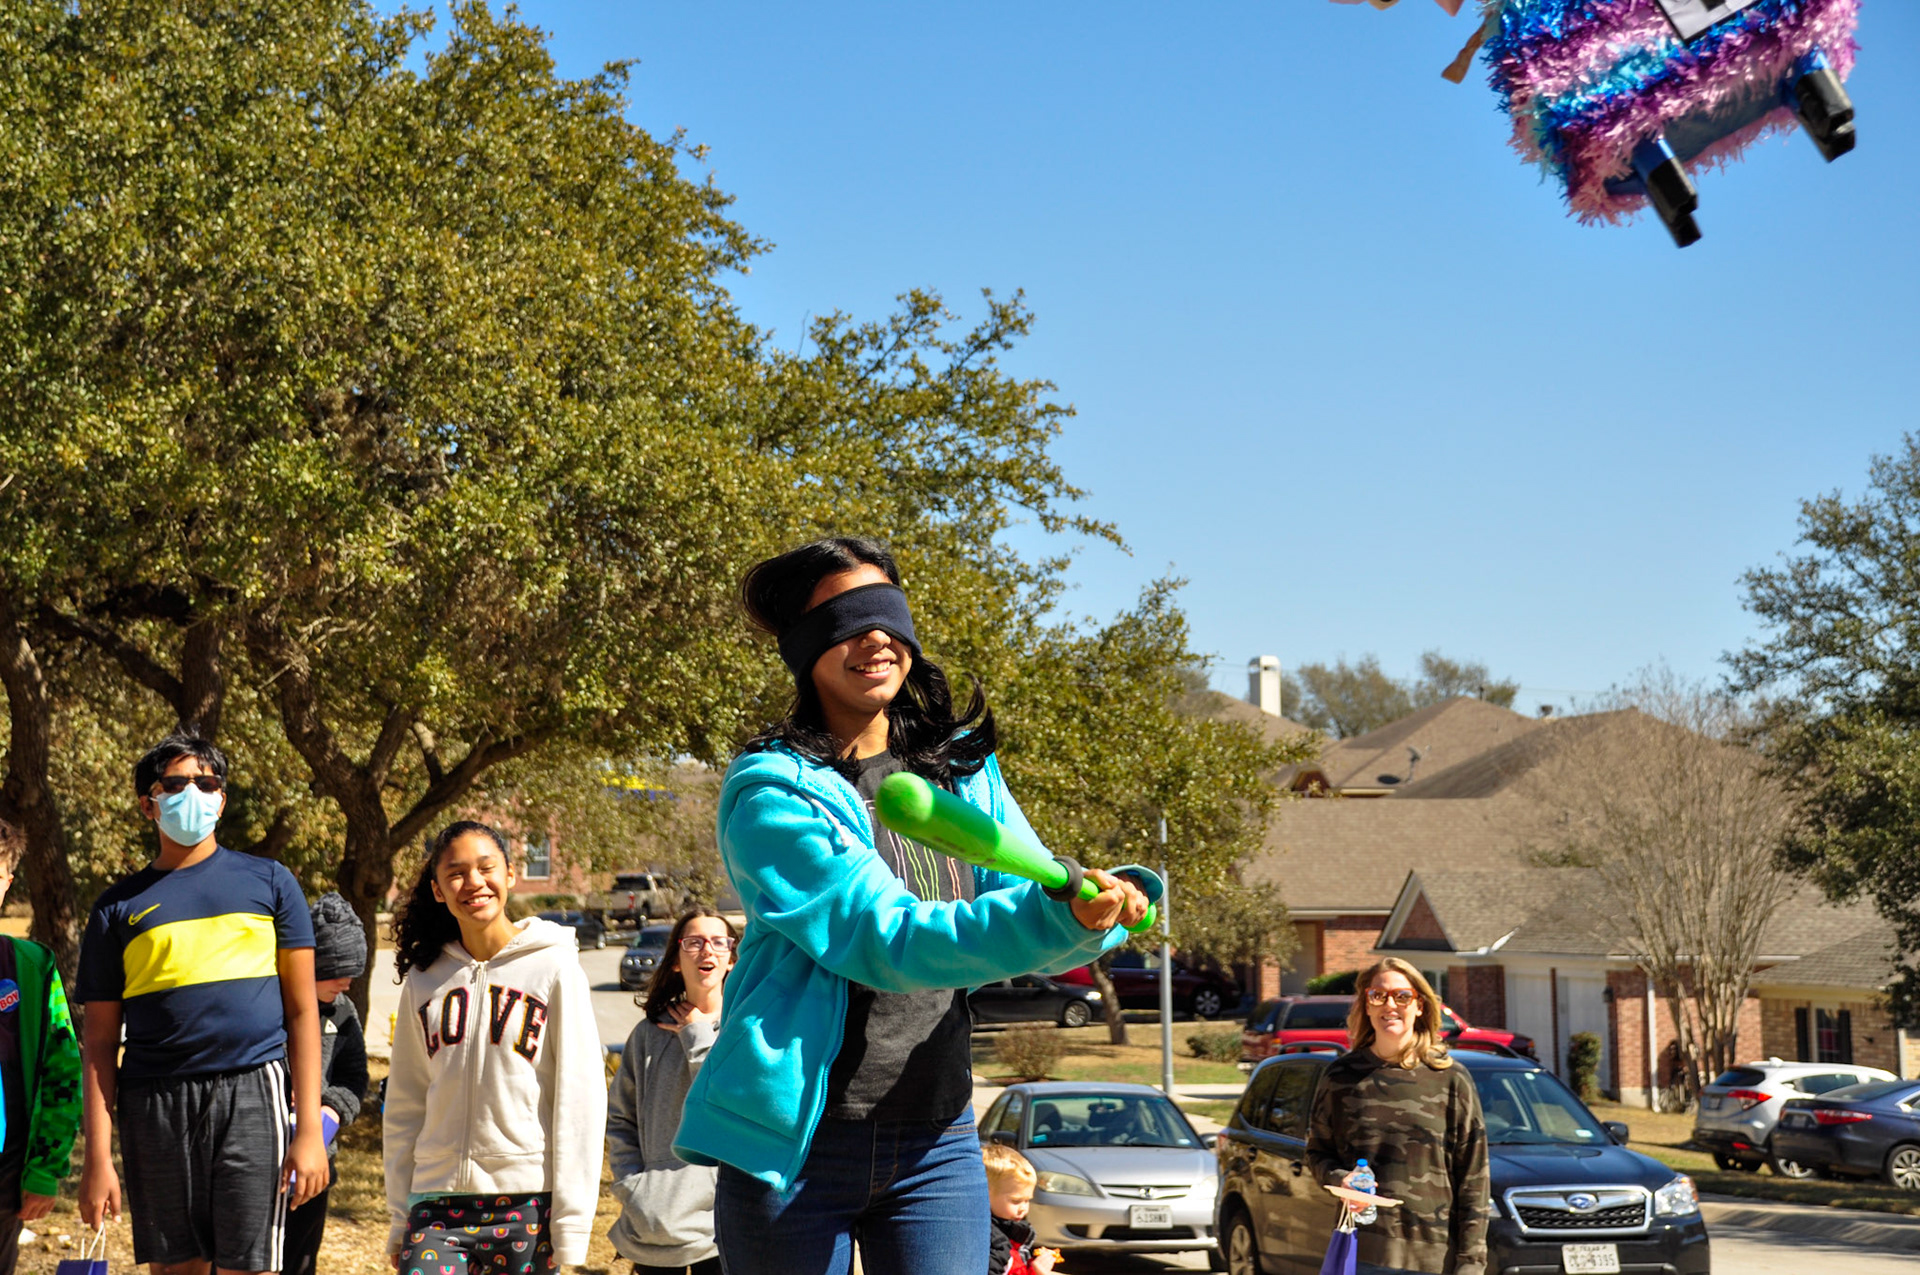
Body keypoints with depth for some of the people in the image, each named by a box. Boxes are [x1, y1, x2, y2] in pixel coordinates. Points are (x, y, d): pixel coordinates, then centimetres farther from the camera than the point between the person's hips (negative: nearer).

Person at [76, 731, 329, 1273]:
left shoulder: (268, 882, 10)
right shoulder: (118, 906, 11)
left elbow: (302, 1010, 6)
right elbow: (99, 1042, 9)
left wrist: (309, 1129, -2)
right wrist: (98, 1157, 1)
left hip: (253, 1092, -1)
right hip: (154, 1106, 1)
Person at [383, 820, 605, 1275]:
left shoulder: (555, 968, -1)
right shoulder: (423, 979, 10)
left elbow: (581, 1097, -4)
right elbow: (404, 1107, 14)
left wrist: (572, 1221, -7)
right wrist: (400, 1216, 11)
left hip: (527, 1203, -3)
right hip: (438, 1201, 3)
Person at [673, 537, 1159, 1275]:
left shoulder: (963, 770, 7)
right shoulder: (773, 792, -11)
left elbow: (1032, 917, 3)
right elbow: (886, 940, -22)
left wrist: (1115, 900, -20)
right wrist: (1056, 915, -35)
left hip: (938, 1142, 4)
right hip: (797, 1144, -4)